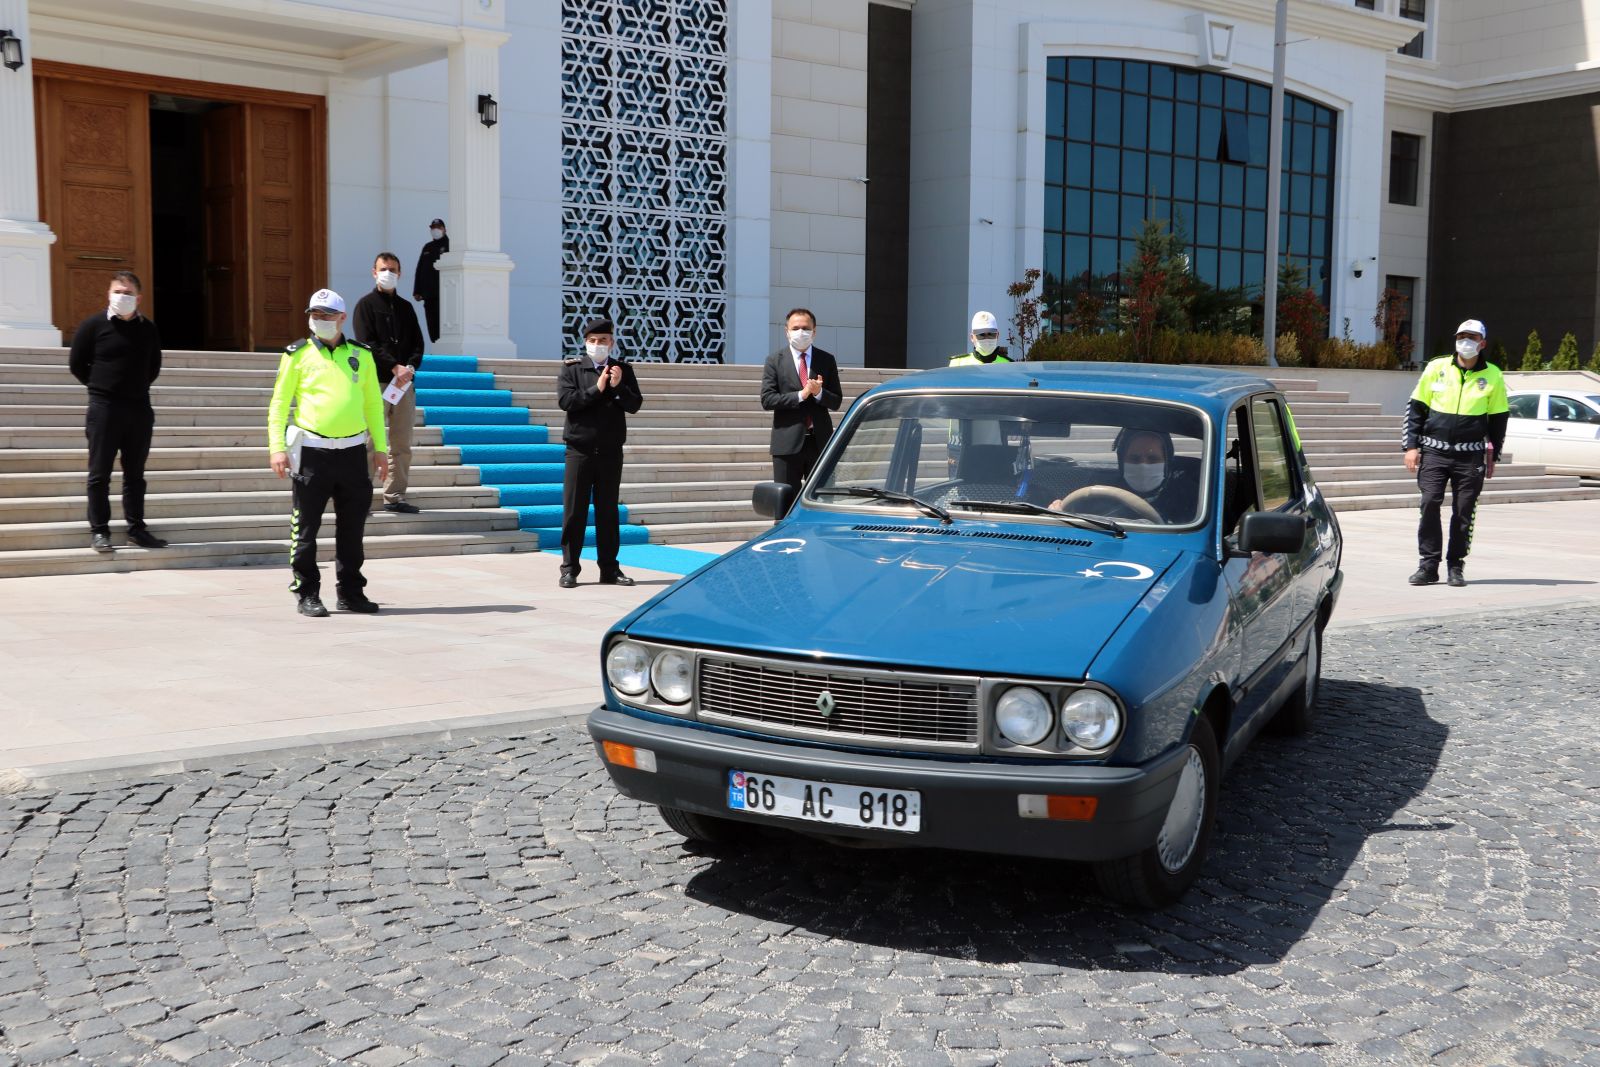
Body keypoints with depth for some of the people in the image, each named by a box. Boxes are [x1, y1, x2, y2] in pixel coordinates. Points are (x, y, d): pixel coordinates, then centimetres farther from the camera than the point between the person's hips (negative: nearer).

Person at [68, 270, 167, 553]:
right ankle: (99, 530, 5)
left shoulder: (148, 329, 7)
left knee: (135, 474, 9)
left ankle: (136, 528, 15)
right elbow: (76, 364, 3)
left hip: (140, 408, 3)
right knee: (100, 474, 0)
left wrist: (136, 388, 10)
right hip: (104, 409, -3)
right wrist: (101, 386, 4)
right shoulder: (93, 325, -2)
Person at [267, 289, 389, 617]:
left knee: (352, 526, 9)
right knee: (306, 527, 0)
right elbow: (279, 403, 2)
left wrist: (380, 447, 12)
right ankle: (307, 595, 9)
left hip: (353, 451, 3)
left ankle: (351, 592, 20)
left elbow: (373, 403, 16)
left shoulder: (361, 355, 11)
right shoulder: (298, 355, 2)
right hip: (312, 452, -3)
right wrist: (277, 448, -9)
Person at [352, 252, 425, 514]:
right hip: (376, 381, -5)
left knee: (402, 445, 6)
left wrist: (410, 367, -7)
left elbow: (418, 343, 12)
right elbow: (367, 343, -8)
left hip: (404, 382, 5)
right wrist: (395, 367, -16)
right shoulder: (366, 305, 3)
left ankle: (395, 497, 11)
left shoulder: (406, 307, 18)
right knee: (370, 442, -5)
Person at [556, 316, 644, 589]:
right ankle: (569, 568, 6)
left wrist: (618, 387, -15)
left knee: (608, 510, 8)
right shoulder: (572, 368, 2)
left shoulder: (623, 370, 8)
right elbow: (565, 400, -11)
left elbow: (635, 405, 0)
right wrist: (596, 389, -15)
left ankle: (609, 568, 14)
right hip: (580, 449, -2)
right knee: (574, 510, 0)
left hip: (611, 451, 2)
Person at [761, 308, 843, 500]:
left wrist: (819, 393, -14)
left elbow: (836, 402, 7)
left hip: (820, 442, 2)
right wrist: (801, 395, -15)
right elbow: (767, 399, -6)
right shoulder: (774, 361, 3)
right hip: (788, 442, -2)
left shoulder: (827, 360, 9)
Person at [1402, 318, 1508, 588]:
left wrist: (1492, 456, 11)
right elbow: (1415, 408, 8)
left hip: (1471, 456, 0)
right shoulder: (1436, 368, 4)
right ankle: (1428, 566, 0)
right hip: (1434, 452, 0)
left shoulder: (1492, 376, 4)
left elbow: (1498, 419, 12)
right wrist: (1411, 446, 2)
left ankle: (1456, 566, 12)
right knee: (1429, 505, -8)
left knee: (1463, 512, 2)